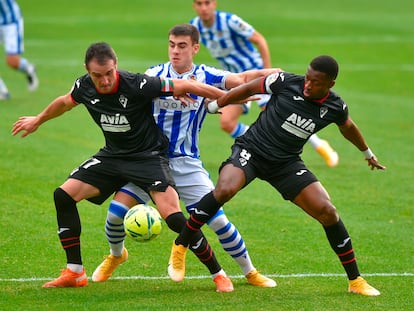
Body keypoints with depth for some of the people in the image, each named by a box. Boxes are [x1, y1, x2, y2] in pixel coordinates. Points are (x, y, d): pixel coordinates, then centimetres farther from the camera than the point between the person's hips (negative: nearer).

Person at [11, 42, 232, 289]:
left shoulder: (137, 85, -27)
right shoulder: (84, 87, -10)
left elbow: (184, 86, -20)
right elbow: (65, 102, 15)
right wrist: (38, 120, 32)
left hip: (149, 155, -6)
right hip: (113, 155, 6)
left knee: (173, 216, -23)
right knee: (63, 195, -6)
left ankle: (218, 273, -8)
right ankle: (75, 273, 3)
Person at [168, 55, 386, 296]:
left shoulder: (336, 108, -4)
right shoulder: (285, 82, -14)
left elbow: (348, 127, 19)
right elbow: (247, 89, 1)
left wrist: (368, 153, 36)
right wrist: (213, 106, 6)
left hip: (286, 163, 3)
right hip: (250, 150, -3)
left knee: (327, 211, -10)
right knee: (224, 190, -33)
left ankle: (355, 281, 6)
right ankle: (180, 247, -15)